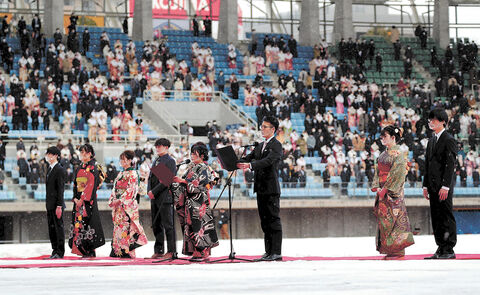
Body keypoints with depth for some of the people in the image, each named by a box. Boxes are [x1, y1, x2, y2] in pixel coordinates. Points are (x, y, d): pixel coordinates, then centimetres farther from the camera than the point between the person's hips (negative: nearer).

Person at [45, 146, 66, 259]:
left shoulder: (59, 169, -12)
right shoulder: (50, 169, 15)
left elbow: (60, 188, -15)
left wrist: (59, 205, -19)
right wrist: (47, 203, 15)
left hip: (56, 204, -9)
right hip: (50, 204, 9)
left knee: (58, 227, -4)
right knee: (51, 228, 11)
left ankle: (60, 252, 0)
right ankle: (55, 250, 18)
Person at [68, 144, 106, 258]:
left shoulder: (93, 167, -7)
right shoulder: (80, 167, 17)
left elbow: (91, 184, -15)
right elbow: (75, 184, 17)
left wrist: (82, 198, -18)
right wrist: (75, 198, 2)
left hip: (88, 199, -8)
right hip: (79, 199, 8)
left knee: (87, 221, -10)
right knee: (78, 221, 3)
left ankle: (91, 252, -7)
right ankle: (83, 251, 6)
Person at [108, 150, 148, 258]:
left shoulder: (133, 174, -7)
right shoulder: (121, 174, 18)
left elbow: (131, 190, -15)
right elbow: (115, 189, 21)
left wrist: (120, 200, -20)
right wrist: (112, 200, 9)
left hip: (128, 204, -8)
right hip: (118, 205, 8)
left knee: (126, 226, -9)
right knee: (118, 225, 6)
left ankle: (127, 251, -7)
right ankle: (117, 250, 8)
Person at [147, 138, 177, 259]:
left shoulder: (170, 161, -6)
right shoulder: (156, 161, 19)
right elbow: (151, 177, 19)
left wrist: (154, 191, -15)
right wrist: (150, 191, 2)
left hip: (165, 197, -8)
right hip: (155, 198, 8)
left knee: (168, 225, -6)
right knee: (156, 225, 9)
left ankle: (171, 251, -3)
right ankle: (158, 251, 14)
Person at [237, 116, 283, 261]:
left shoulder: (276, 145, -8)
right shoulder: (260, 146, 20)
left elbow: (268, 161, -23)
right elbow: (248, 158, 14)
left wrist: (250, 165, -34)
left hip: (271, 189, -9)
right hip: (261, 189, 9)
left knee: (273, 220, -8)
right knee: (265, 221, 10)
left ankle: (276, 252, -8)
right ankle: (268, 252, 14)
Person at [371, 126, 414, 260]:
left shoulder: (398, 153, -10)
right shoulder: (385, 153, 16)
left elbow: (398, 174, -16)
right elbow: (378, 172, 15)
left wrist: (386, 189, -18)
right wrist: (377, 187, 1)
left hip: (393, 191, -8)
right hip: (383, 191, 8)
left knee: (393, 218, -8)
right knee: (384, 219, 6)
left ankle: (399, 251, -4)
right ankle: (390, 251, 10)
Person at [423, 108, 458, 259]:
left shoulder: (449, 140, -8)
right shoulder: (431, 141, 18)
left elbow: (450, 165, -14)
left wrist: (445, 186, -19)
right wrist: (426, 185, 15)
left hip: (444, 186, -8)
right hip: (433, 186, 8)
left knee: (447, 217, -5)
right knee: (436, 218, 10)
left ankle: (449, 250, -2)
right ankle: (441, 249, 15)